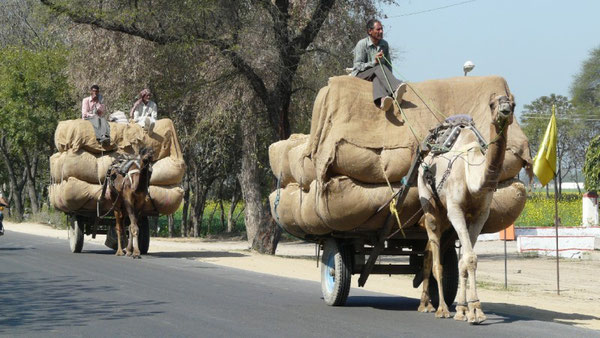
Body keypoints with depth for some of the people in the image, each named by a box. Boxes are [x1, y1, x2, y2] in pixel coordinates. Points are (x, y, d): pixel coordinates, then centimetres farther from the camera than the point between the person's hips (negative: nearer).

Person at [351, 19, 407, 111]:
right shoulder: (361, 44, -7)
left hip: (376, 74, 4)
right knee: (380, 68, -34)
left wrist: (389, 77, -2)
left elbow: (388, 65, 17)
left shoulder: (384, 44, 11)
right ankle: (396, 89, -63)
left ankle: (381, 100, -71)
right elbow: (358, 66, -13)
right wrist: (374, 62, -28)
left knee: (377, 78, -36)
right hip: (360, 75, -4)